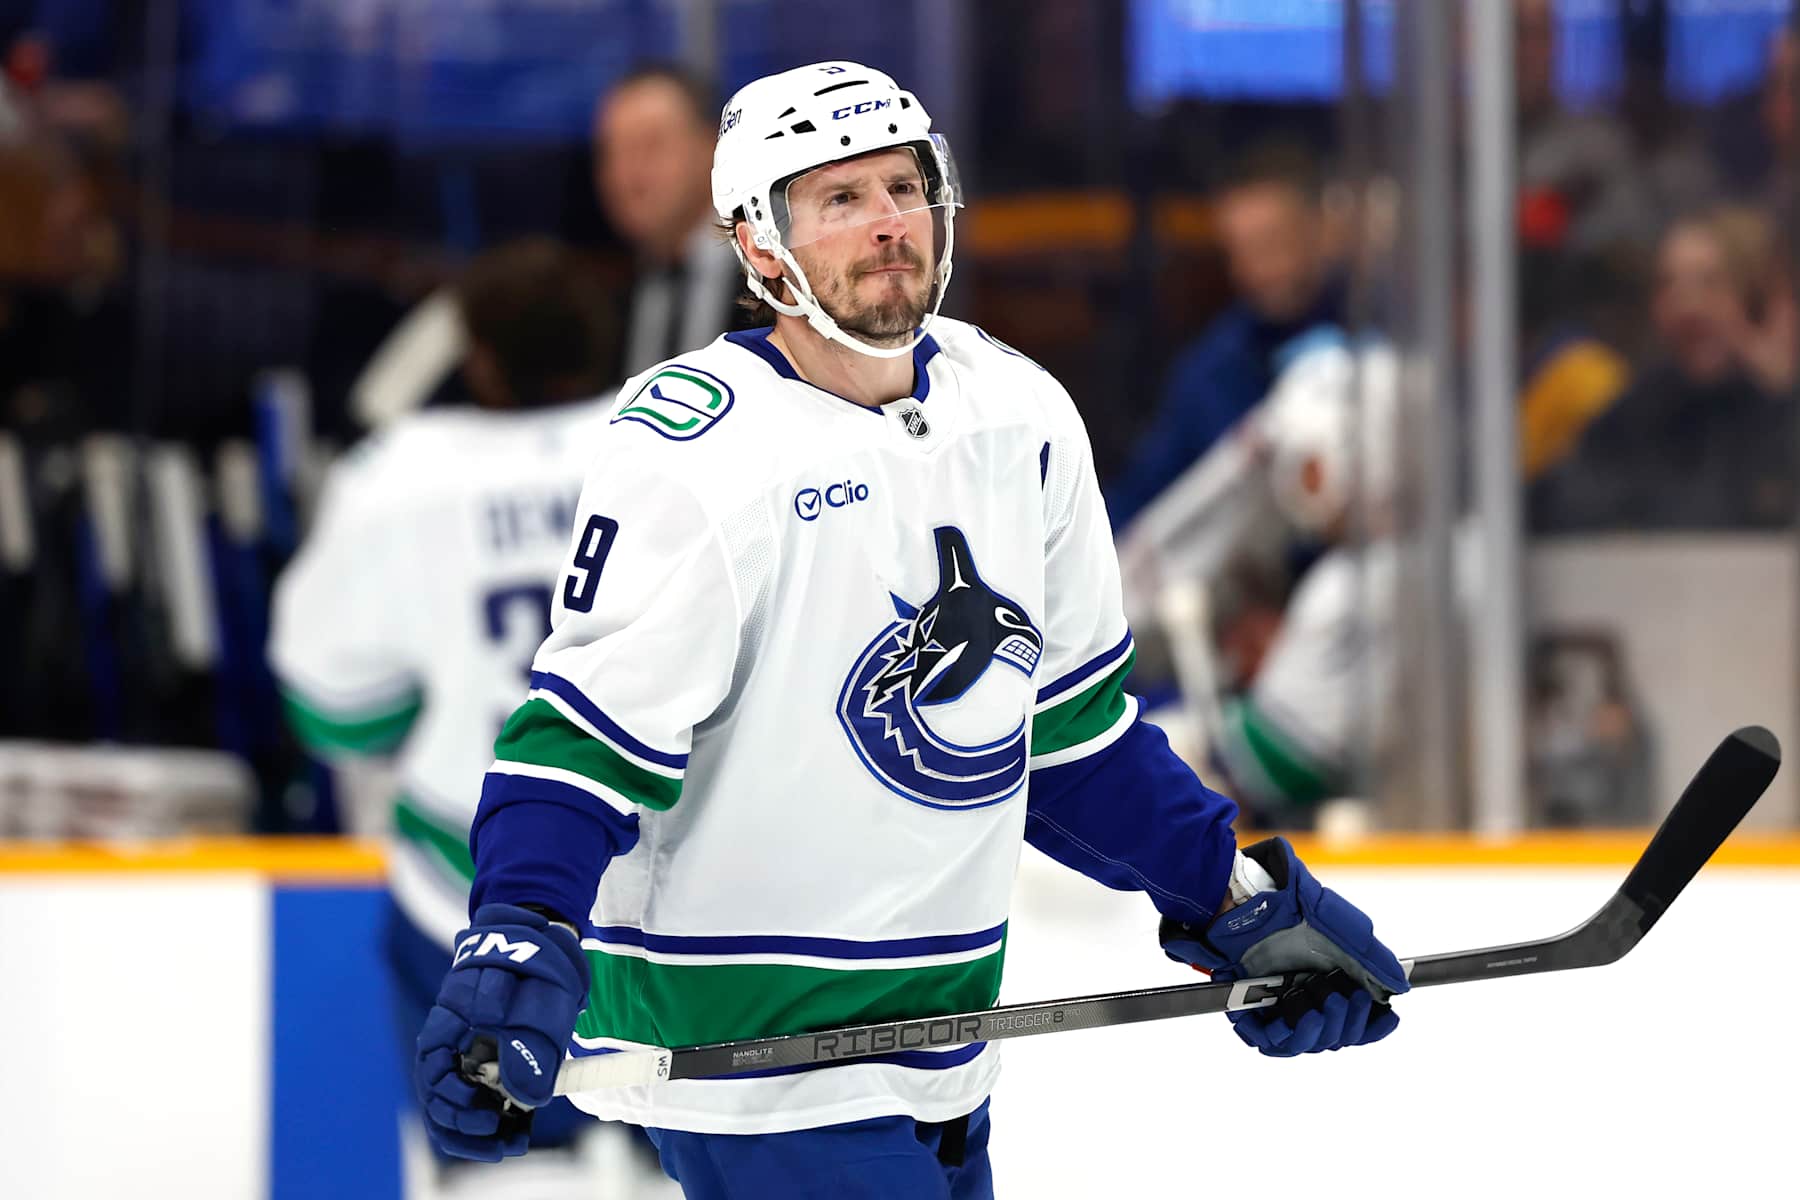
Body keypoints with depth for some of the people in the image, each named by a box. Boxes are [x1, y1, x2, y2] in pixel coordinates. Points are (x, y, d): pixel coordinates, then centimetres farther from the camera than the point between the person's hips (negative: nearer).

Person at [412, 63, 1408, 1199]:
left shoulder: (1020, 414, 6)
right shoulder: (699, 445, -15)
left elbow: (1074, 719, 16)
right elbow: (587, 730, -17)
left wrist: (1237, 895, 14)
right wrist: (518, 937, -32)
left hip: (938, 1040, 8)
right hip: (739, 1052, -7)